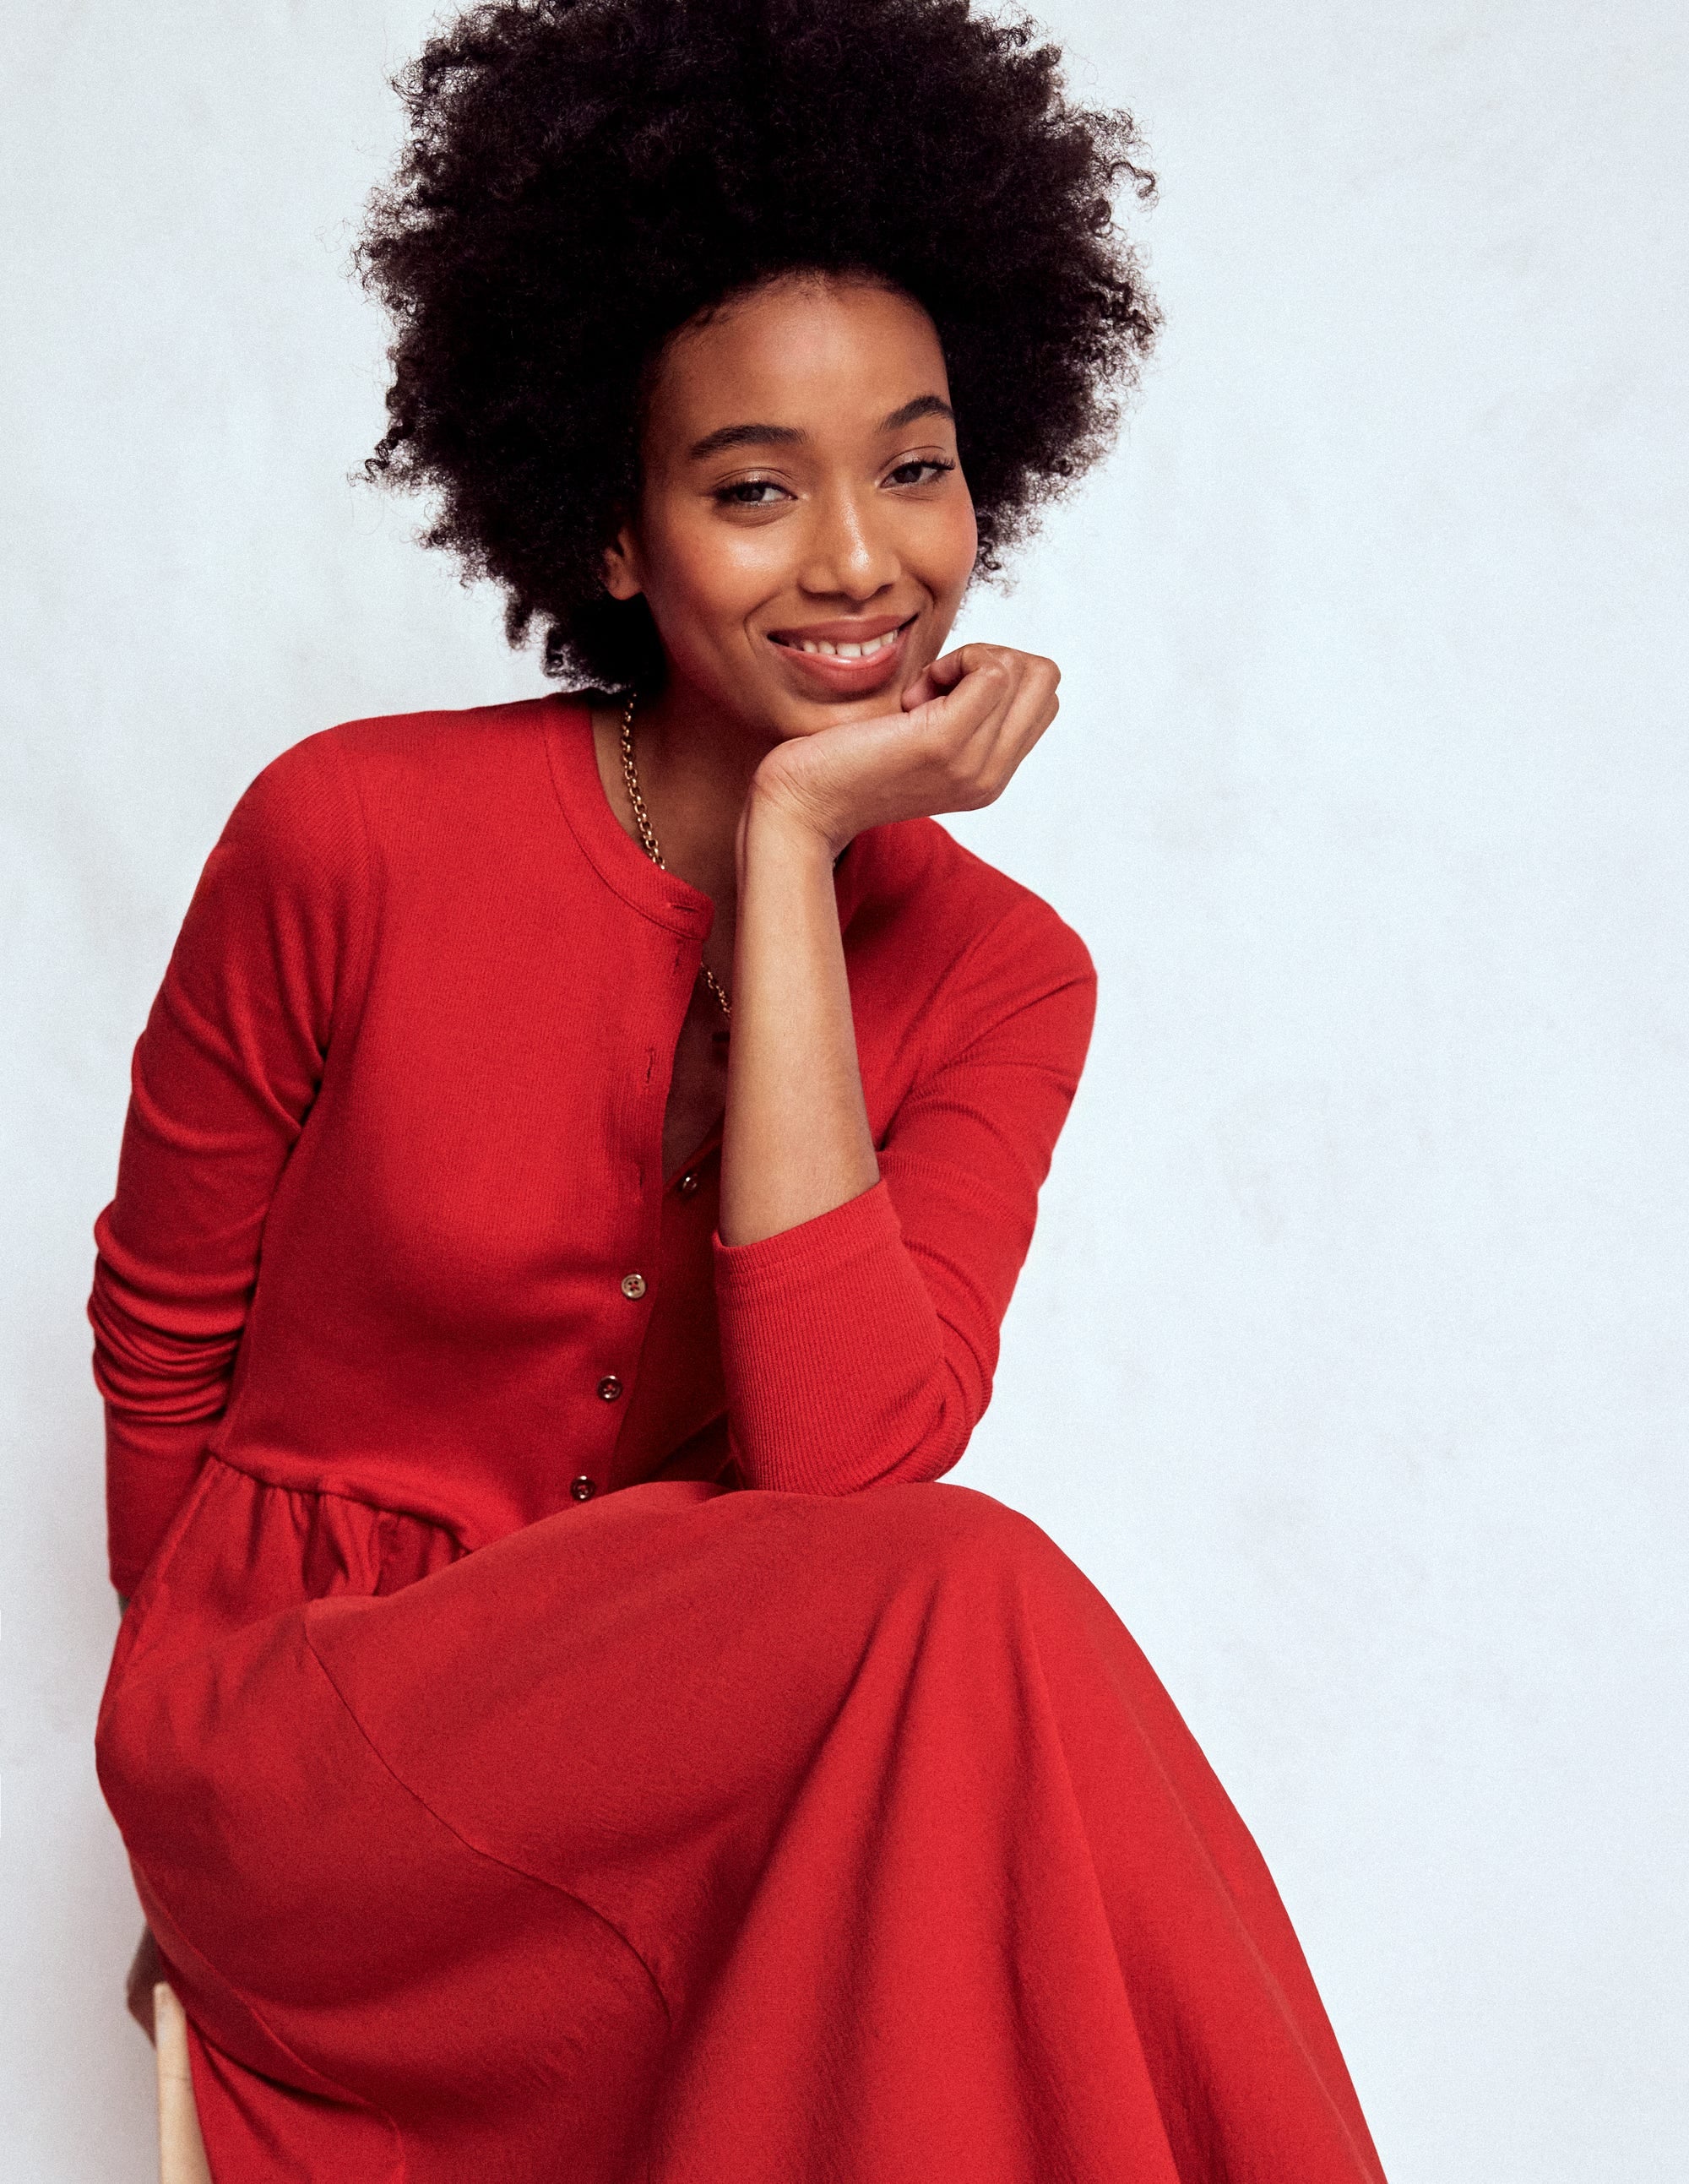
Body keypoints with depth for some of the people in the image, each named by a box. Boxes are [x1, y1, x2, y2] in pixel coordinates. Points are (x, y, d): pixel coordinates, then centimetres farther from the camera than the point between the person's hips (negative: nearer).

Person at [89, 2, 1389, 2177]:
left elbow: (842, 1459, -21)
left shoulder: (999, 978, -4)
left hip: (682, 1747, 3)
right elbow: (162, 1338, 2)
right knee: (964, 1606, -30)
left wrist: (792, 844, -21)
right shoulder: (350, 835, -12)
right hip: (300, 1749, -3)